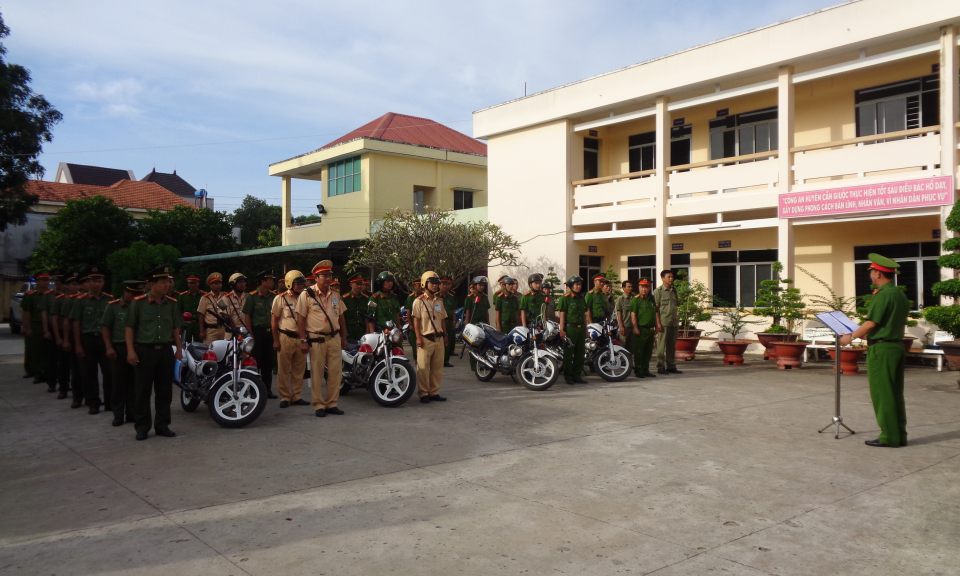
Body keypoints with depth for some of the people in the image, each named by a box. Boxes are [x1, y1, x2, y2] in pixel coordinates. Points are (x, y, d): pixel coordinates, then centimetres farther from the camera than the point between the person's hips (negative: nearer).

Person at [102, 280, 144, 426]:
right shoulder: (113, 306, 1)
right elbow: (105, 326, 2)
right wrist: (109, 347, -6)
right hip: (119, 348, -2)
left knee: (134, 383, 6)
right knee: (119, 383, 4)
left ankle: (132, 413, 15)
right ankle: (118, 415, 12)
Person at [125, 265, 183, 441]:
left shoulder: (172, 304, 8)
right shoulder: (138, 303, -4)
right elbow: (130, 328, -3)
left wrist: (179, 348, 9)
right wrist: (130, 350, -10)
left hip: (166, 351, 4)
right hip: (145, 351, -4)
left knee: (165, 391, 7)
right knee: (143, 391, 2)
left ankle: (162, 425, 17)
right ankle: (142, 427, 11)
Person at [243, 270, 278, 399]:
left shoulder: (273, 297, 8)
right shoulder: (251, 297, -7)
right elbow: (247, 317, -7)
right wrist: (251, 336, -11)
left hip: (270, 333, 5)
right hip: (257, 332, -5)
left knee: (268, 363, 9)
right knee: (255, 362, 0)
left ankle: (267, 389, 17)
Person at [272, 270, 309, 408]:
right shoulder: (281, 298, -2)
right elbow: (274, 320, -2)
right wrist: (276, 340, -7)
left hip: (301, 338, 4)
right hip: (285, 338, -4)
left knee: (299, 369, 7)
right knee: (284, 370, 1)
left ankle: (296, 396, 16)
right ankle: (284, 397, 9)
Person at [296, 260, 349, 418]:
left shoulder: (335, 296, 11)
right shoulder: (307, 295, -4)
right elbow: (300, 318, -6)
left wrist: (344, 338, 14)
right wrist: (303, 340, -11)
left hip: (334, 338, 5)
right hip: (316, 340, -4)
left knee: (335, 372, 4)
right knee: (316, 374, 1)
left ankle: (331, 404, 14)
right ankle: (319, 405, 9)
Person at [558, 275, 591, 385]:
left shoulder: (582, 298, 16)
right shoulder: (565, 298, -5)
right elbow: (562, 314, -9)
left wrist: (586, 329, 15)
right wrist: (562, 330, -14)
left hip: (581, 329, 7)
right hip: (570, 328, -7)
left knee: (580, 353, 8)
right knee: (568, 353, -2)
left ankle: (577, 375, 17)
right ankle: (568, 376, 5)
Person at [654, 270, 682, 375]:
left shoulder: (674, 291, 16)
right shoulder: (658, 291, -3)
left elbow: (677, 306, 20)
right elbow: (656, 308, -7)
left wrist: (677, 322, 15)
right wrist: (658, 323, -14)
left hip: (674, 322, 6)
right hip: (663, 322, -6)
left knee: (672, 346, 9)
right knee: (661, 346, -2)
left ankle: (671, 366, 16)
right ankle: (660, 367, 3)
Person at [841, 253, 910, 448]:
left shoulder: (882, 295, -16)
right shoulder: (901, 295, 12)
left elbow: (871, 323, -18)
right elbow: (901, 323, 18)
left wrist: (851, 337, -4)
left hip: (881, 349, -9)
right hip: (897, 346, 9)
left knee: (882, 394, -2)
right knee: (896, 394, 13)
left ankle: (889, 437, 1)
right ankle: (900, 435, 18)